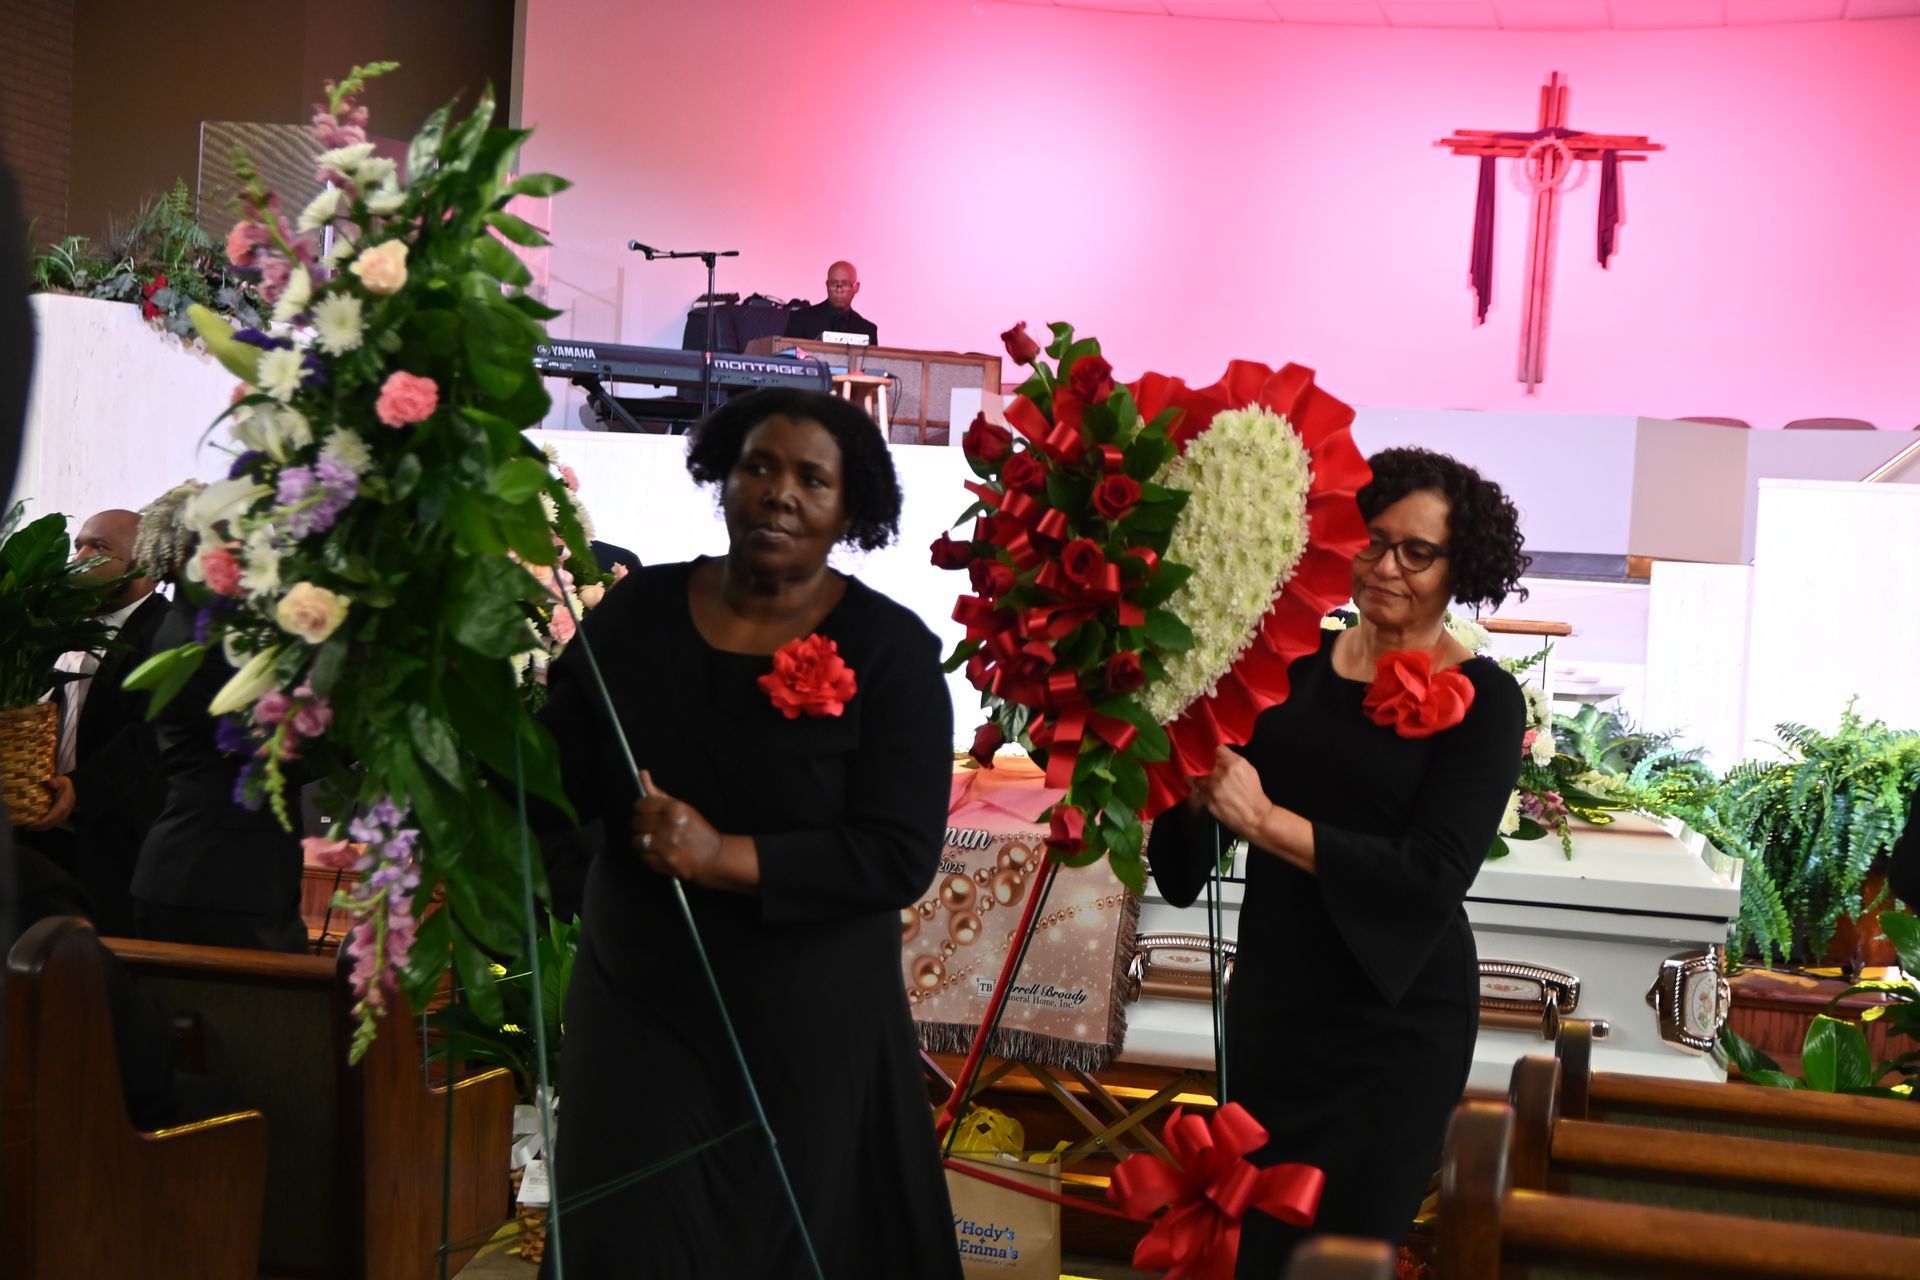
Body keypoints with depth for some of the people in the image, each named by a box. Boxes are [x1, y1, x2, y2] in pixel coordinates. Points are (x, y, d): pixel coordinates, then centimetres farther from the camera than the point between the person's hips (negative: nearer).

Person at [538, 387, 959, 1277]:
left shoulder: (889, 647, -9)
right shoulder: (638, 613, 0)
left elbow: (902, 856, -16)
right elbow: (558, 785, -3)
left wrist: (726, 858, -23)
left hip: (811, 1029, -1)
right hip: (637, 1008, 2)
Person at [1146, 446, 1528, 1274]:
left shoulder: (1482, 701, -8)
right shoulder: (1296, 663, 2)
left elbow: (1433, 876, -19)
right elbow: (1217, 806, 4)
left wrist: (1267, 820, -25)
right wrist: (1193, 772, -19)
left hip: (1395, 1022, -4)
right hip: (1271, 999, 4)